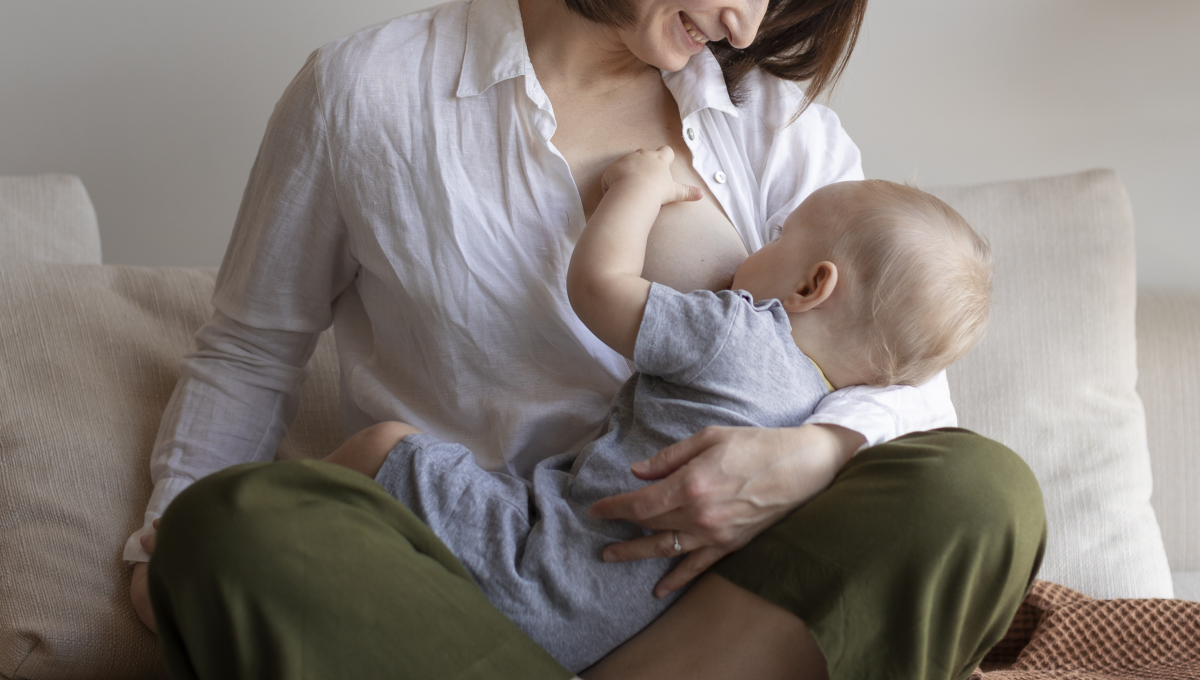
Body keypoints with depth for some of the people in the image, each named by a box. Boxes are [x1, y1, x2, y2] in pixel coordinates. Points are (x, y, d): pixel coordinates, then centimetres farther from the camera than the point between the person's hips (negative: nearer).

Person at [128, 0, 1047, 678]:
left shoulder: (780, 124, 10)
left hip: (708, 589, 2)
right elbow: (249, 352, 12)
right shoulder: (363, 92, 3)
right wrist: (168, 540, -1)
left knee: (980, 489, -26)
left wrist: (814, 456, -18)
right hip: (446, 575, -1)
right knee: (230, 524, -33)